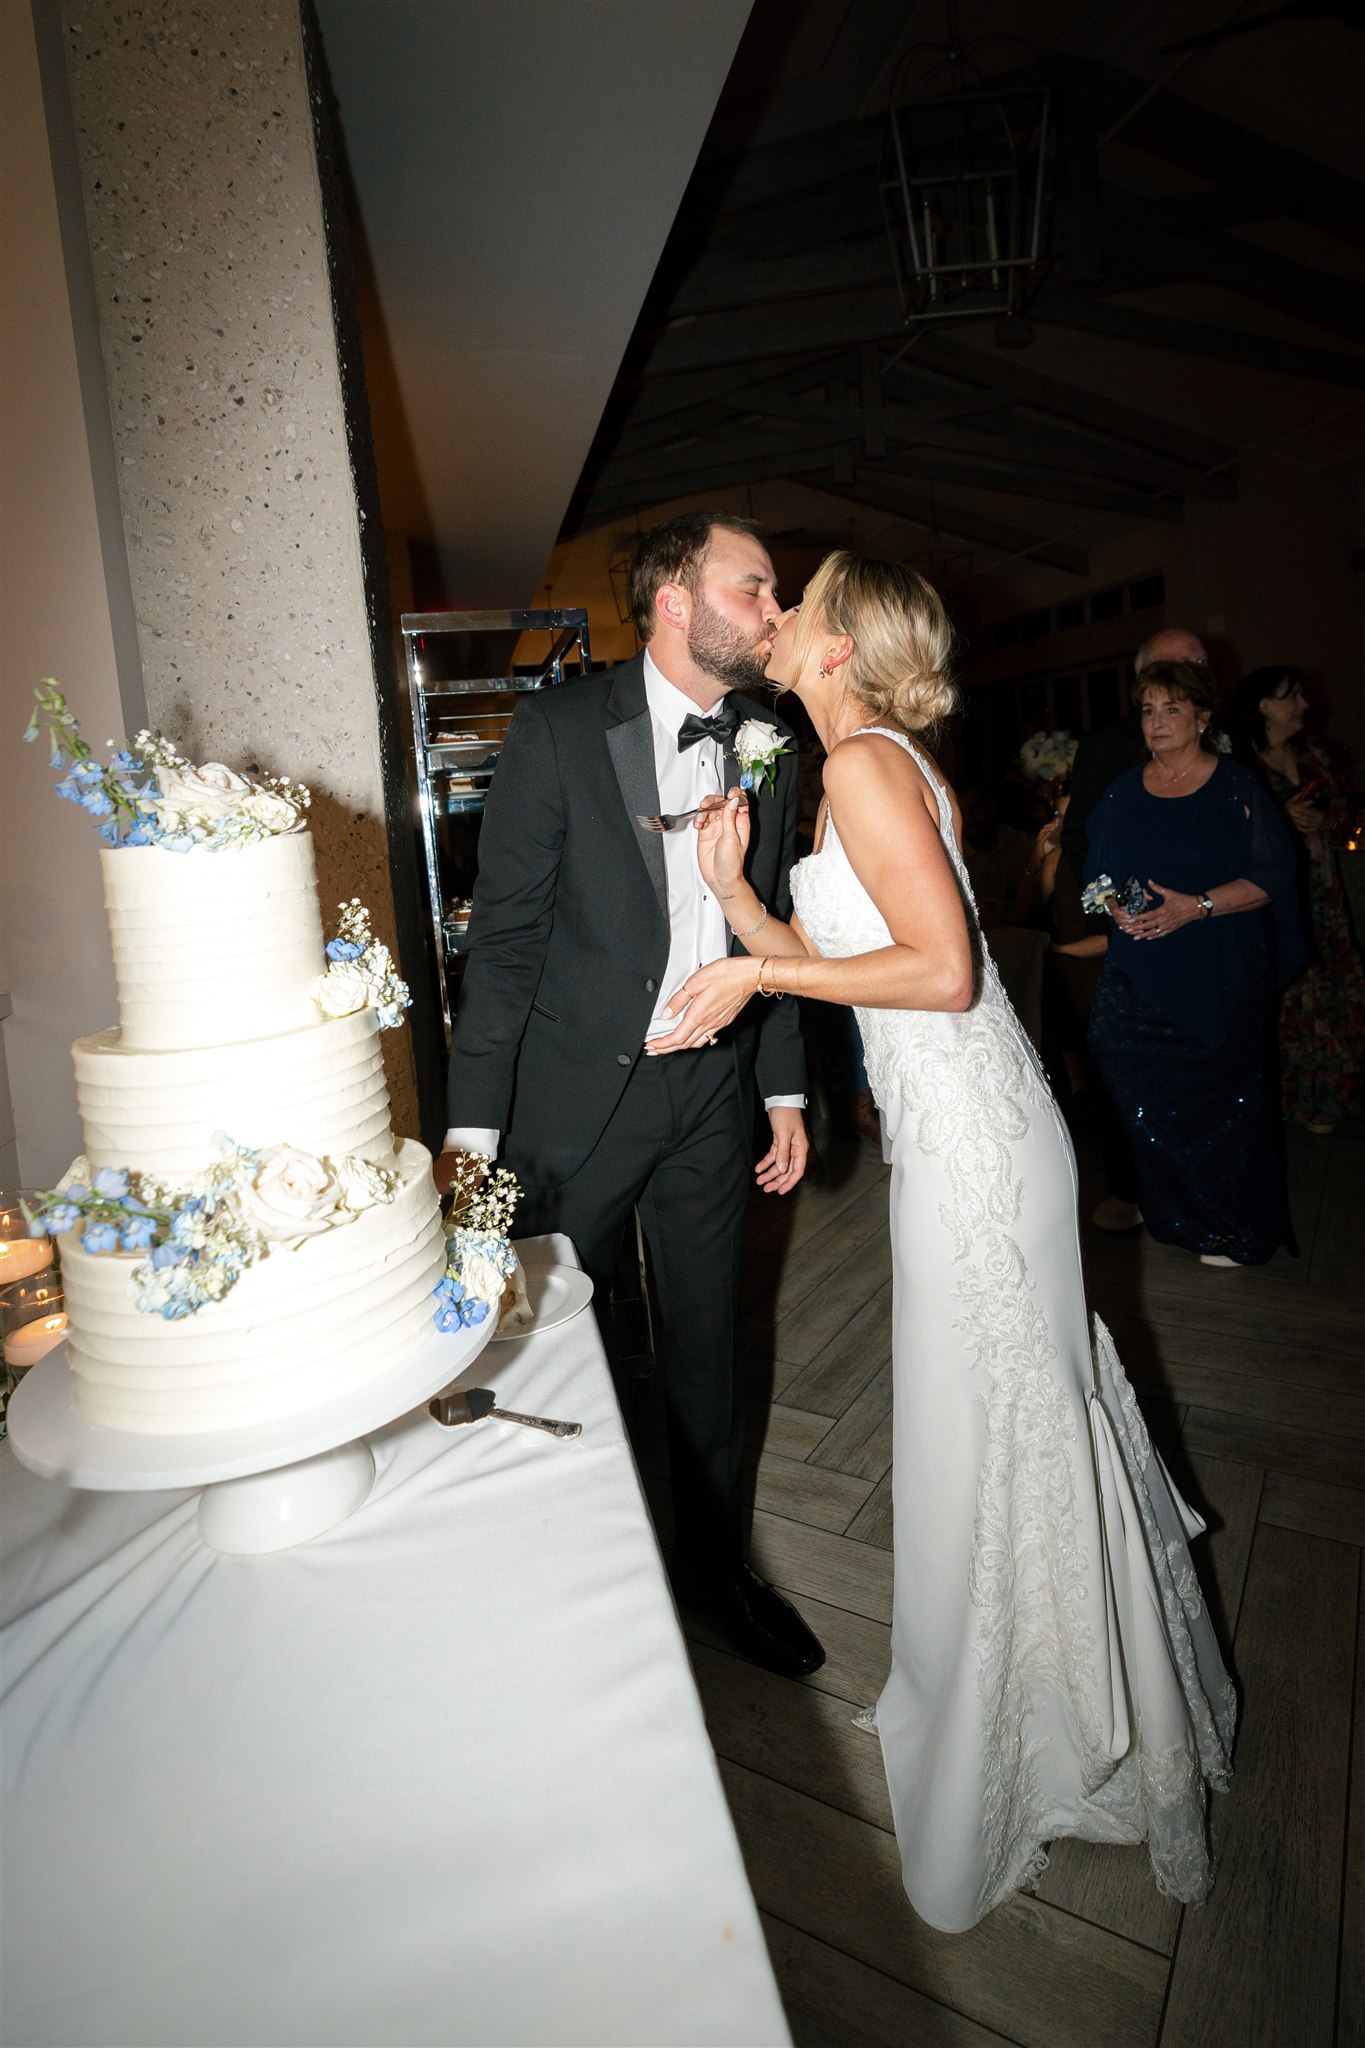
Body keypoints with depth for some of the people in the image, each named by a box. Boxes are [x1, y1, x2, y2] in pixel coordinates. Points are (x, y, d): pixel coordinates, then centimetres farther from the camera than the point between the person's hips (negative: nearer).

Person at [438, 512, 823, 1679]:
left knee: (710, 1344, 16)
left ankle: (714, 1564, 39)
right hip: (579, 1094, -3)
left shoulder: (770, 747, 4)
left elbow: (773, 928, 10)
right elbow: (505, 936, -12)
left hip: (712, 1095, 4)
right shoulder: (559, 728, -10)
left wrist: (785, 1091, 9)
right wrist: (472, 1128, -14)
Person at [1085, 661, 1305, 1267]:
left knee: (1221, 1099, -1)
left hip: (1221, 978, -3)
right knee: (1145, 1094, -1)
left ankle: (1232, 1230, 17)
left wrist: (1197, 906, -18)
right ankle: (1168, 1212, 20)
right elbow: (1096, 875, 14)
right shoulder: (1123, 793, 10)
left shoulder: (1237, 787, -1)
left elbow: (1273, 874, -6)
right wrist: (1116, 907, -7)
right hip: (1139, 976, 3)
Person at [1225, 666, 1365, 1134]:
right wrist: (1283, 820, -17)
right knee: (1276, 995, -3)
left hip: (1318, 890, 6)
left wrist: (1320, 821, -5)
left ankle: (1319, 1099, 18)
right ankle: (1277, 1096, 11)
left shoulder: (1313, 753, 13)